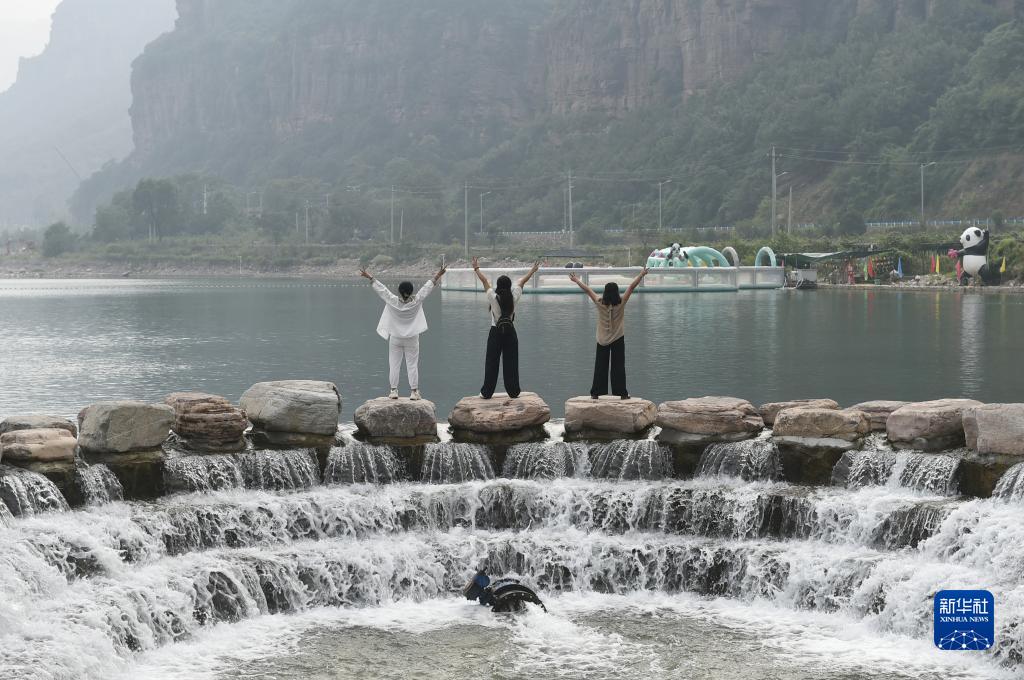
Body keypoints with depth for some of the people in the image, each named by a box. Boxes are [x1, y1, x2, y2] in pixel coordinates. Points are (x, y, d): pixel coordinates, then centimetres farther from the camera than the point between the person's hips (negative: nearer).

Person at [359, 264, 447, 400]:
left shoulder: (393, 301, -14)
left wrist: (370, 278, 4)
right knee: (412, 365, 3)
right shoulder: (416, 302, -14)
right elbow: (427, 287, -6)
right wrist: (437, 277, 3)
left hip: (395, 338, 0)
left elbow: (381, 289, -6)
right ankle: (414, 391, 2)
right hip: (412, 339, 0)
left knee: (394, 365, 6)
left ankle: (393, 391, 7)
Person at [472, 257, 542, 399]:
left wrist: (476, 268, 9)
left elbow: (485, 281, -2)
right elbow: (523, 281, 4)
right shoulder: (514, 297, -9)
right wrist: (533, 270, 15)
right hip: (510, 332, 2)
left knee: (491, 363, 4)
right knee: (511, 363, 7)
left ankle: (487, 392, 6)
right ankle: (513, 391, 10)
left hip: (496, 332, -2)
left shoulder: (493, 297, -14)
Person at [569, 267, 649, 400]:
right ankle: (621, 392, 1)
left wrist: (577, 280, 11)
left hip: (602, 340, 1)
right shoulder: (621, 303, -13)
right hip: (618, 339, -1)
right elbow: (632, 287, -7)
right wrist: (642, 275, 0)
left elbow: (587, 290, -1)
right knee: (618, 366, 3)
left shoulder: (600, 303, -11)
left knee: (600, 366, 7)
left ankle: (596, 392, 7)